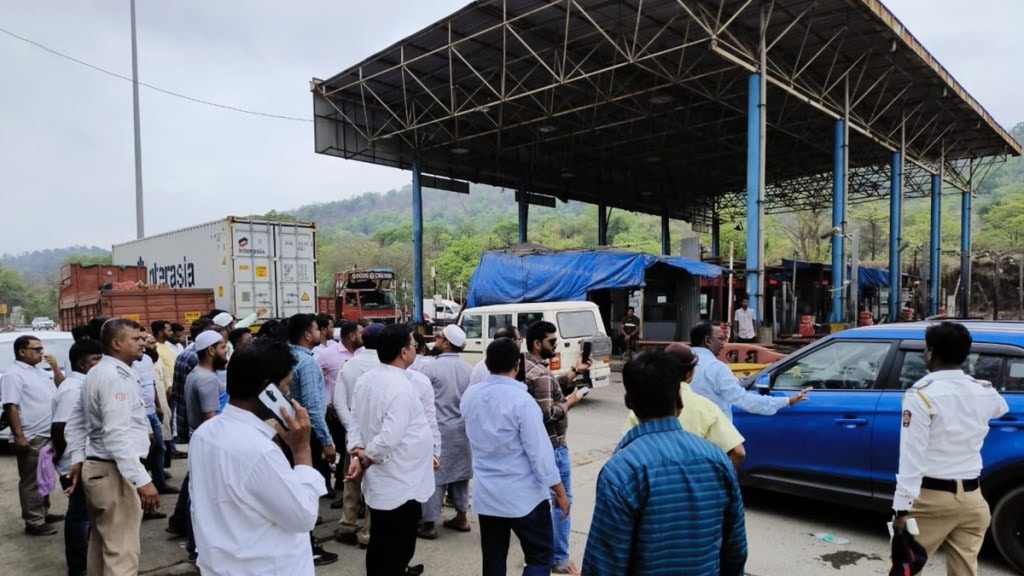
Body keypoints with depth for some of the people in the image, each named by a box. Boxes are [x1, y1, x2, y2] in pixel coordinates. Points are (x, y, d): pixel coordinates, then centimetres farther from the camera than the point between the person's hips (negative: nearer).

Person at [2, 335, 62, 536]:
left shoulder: (39, 370, 13)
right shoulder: (14, 374, -13)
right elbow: (11, 407, -18)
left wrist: (55, 368, 4)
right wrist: (19, 436, -22)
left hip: (47, 435, 9)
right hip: (31, 438, -9)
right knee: (31, 481, 0)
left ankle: (44, 513, 30)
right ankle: (33, 522, 6)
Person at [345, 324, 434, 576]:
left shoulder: (365, 380, 2)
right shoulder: (401, 388, -25)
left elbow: (355, 422, 4)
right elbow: (388, 439, -29)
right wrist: (365, 458, -12)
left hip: (379, 483, 8)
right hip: (401, 486, -8)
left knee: (379, 548, 22)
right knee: (397, 553, 7)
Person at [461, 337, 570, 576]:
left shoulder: (470, 395, -2)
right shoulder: (521, 400, -20)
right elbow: (540, 451, -18)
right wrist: (560, 492, -7)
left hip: (486, 494, 6)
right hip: (524, 496, -6)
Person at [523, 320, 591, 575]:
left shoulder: (527, 367, 7)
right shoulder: (540, 374, -25)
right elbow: (548, 413, -29)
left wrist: (575, 371, 7)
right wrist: (570, 402, -15)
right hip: (551, 445, -10)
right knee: (561, 500, 1)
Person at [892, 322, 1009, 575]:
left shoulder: (922, 394, -15)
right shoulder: (985, 392, 2)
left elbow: (912, 457, -20)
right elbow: (1002, 408, 30)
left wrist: (902, 508, -18)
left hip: (932, 496, -5)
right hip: (971, 497, 5)